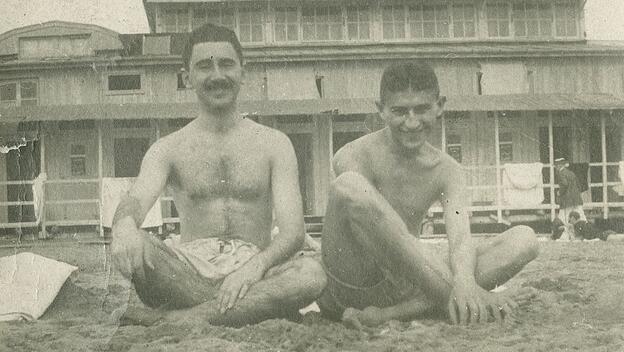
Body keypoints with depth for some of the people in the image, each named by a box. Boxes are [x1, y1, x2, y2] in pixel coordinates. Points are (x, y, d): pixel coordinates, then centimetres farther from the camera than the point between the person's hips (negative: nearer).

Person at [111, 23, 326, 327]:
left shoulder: (273, 144, 10)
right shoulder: (168, 150, 11)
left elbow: (293, 232, -2)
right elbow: (136, 199, -10)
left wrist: (256, 265, -25)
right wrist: (124, 226, -37)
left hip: (252, 272, 1)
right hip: (188, 272, 0)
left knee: (311, 274, -32)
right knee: (132, 248, -30)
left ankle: (175, 318, -31)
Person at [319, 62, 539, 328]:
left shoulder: (445, 170, 6)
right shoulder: (354, 157, -8)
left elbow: (460, 238, -11)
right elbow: (395, 238, -20)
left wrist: (464, 283, -36)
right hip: (348, 286, -5)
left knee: (524, 239, -9)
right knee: (349, 186, -31)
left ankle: (392, 313, -27)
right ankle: (456, 306, -31)